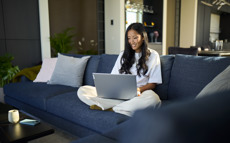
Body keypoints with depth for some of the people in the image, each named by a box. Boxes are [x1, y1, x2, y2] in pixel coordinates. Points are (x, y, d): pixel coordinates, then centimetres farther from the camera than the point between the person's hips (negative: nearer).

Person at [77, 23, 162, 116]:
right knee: (82, 91, -15)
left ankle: (111, 108, -26)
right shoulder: (123, 55, 20)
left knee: (153, 98, -41)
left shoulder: (153, 55, 9)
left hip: (137, 95, -3)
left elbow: (153, 83, 5)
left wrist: (139, 89, -16)